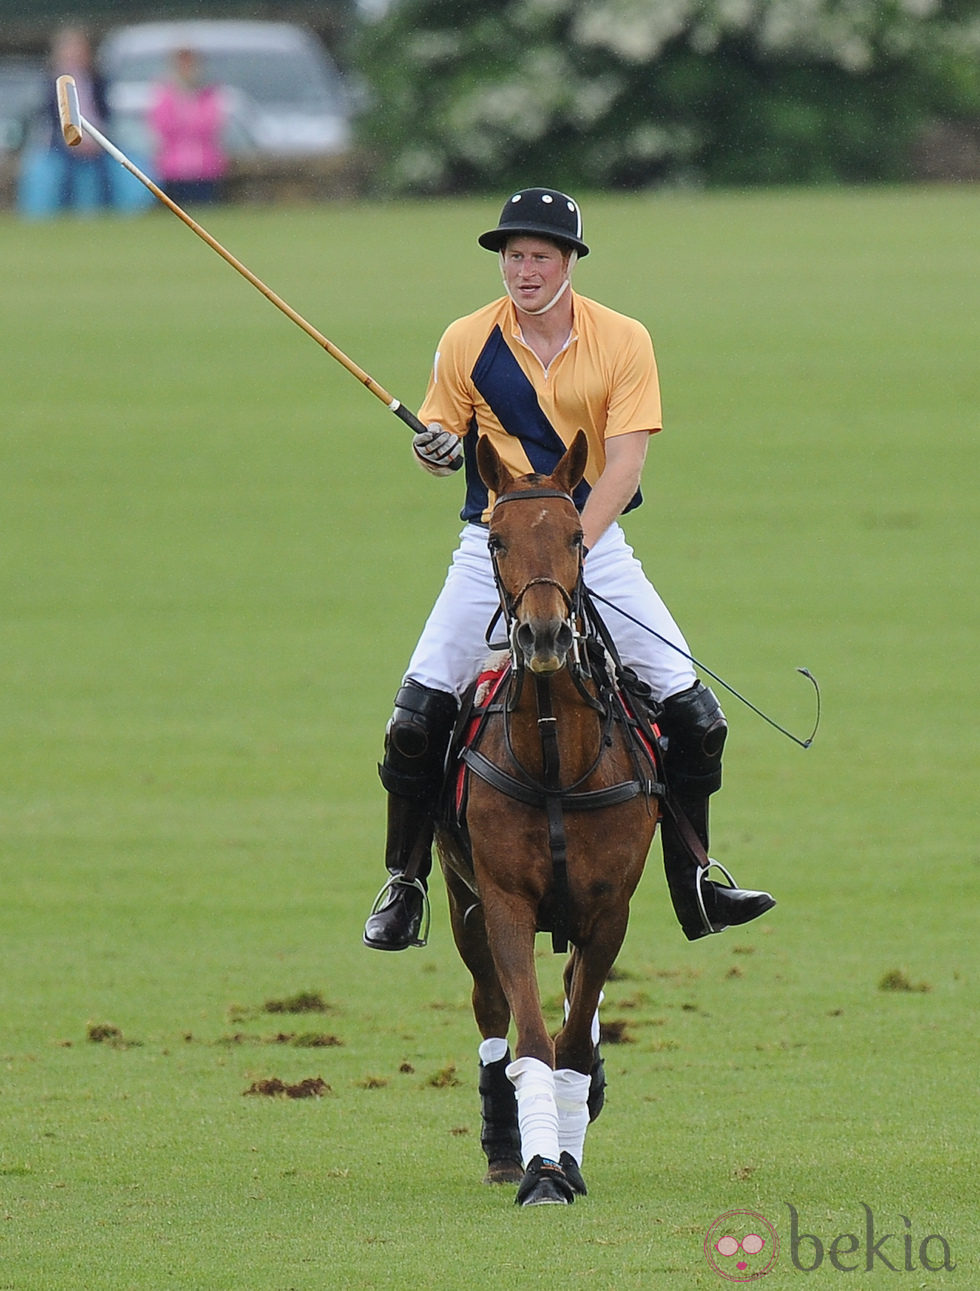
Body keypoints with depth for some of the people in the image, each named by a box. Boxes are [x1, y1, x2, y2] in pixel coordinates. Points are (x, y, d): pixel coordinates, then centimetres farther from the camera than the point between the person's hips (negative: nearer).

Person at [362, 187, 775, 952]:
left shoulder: (623, 342, -6)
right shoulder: (467, 342, -3)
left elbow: (624, 464, -12)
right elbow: (444, 439, 5)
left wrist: (570, 546, -25)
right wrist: (437, 452, -20)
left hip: (595, 540, 0)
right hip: (492, 544, 0)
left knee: (696, 717, -5)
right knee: (415, 718, -12)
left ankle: (693, 883, 11)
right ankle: (404, 887, 3)